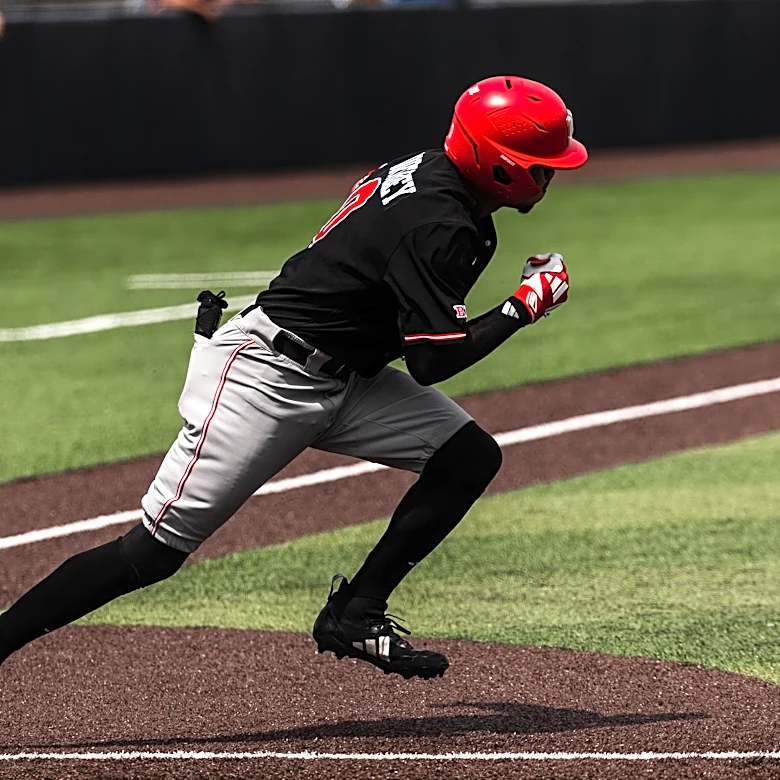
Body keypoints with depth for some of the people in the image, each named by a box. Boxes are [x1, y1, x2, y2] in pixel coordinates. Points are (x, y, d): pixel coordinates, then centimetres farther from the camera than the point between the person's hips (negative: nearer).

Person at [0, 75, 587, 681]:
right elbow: (432, 362, -22)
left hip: (341, 377, 10)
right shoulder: (438, 227, -23)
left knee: (471, 458, -2)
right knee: (153, 552, -12)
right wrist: (525, 306, -13)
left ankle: (355, 615, 0)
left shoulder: (430, 173, 6)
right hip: (263, 377, -10)